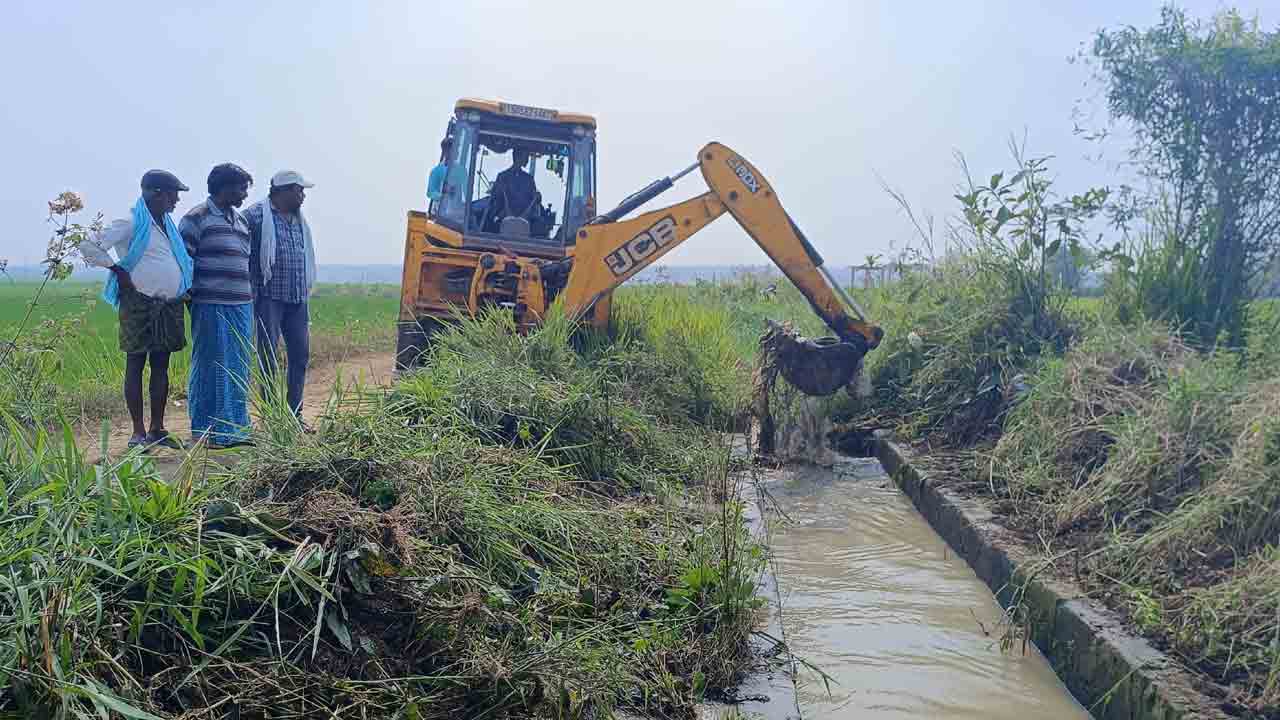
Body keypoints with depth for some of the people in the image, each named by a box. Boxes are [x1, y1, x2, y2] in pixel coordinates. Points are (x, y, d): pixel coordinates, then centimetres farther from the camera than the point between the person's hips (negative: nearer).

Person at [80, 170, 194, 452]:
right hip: (139, 304, -7)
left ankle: (157, 429, 15)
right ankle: (138, 432, 3)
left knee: (161, 365, 9)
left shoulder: (169, 224, 14)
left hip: (169, 306, 7)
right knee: (135, 365, -1)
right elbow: (88, 246, -11)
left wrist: (185, 290, 16)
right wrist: (118, 270, -11)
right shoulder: (131, 224, -8)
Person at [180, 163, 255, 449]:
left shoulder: (241, 221, 20)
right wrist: (189, 296, -6)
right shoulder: (197, 218, -3)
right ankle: (207, 433, 5)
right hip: (211, 305, -7)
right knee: (211, 368, -2)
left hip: (242, 305, 7)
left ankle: (235, 429, 18)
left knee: (238, 369, 10)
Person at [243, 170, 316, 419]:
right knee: (268, 357, -1)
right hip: (269, 297, -7)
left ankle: (295, 414, 17)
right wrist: (249, 292, -11)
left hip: (297, 299, 7)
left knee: (300, 355, 8)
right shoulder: (256, 215, -6)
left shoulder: (298, 220, 16)